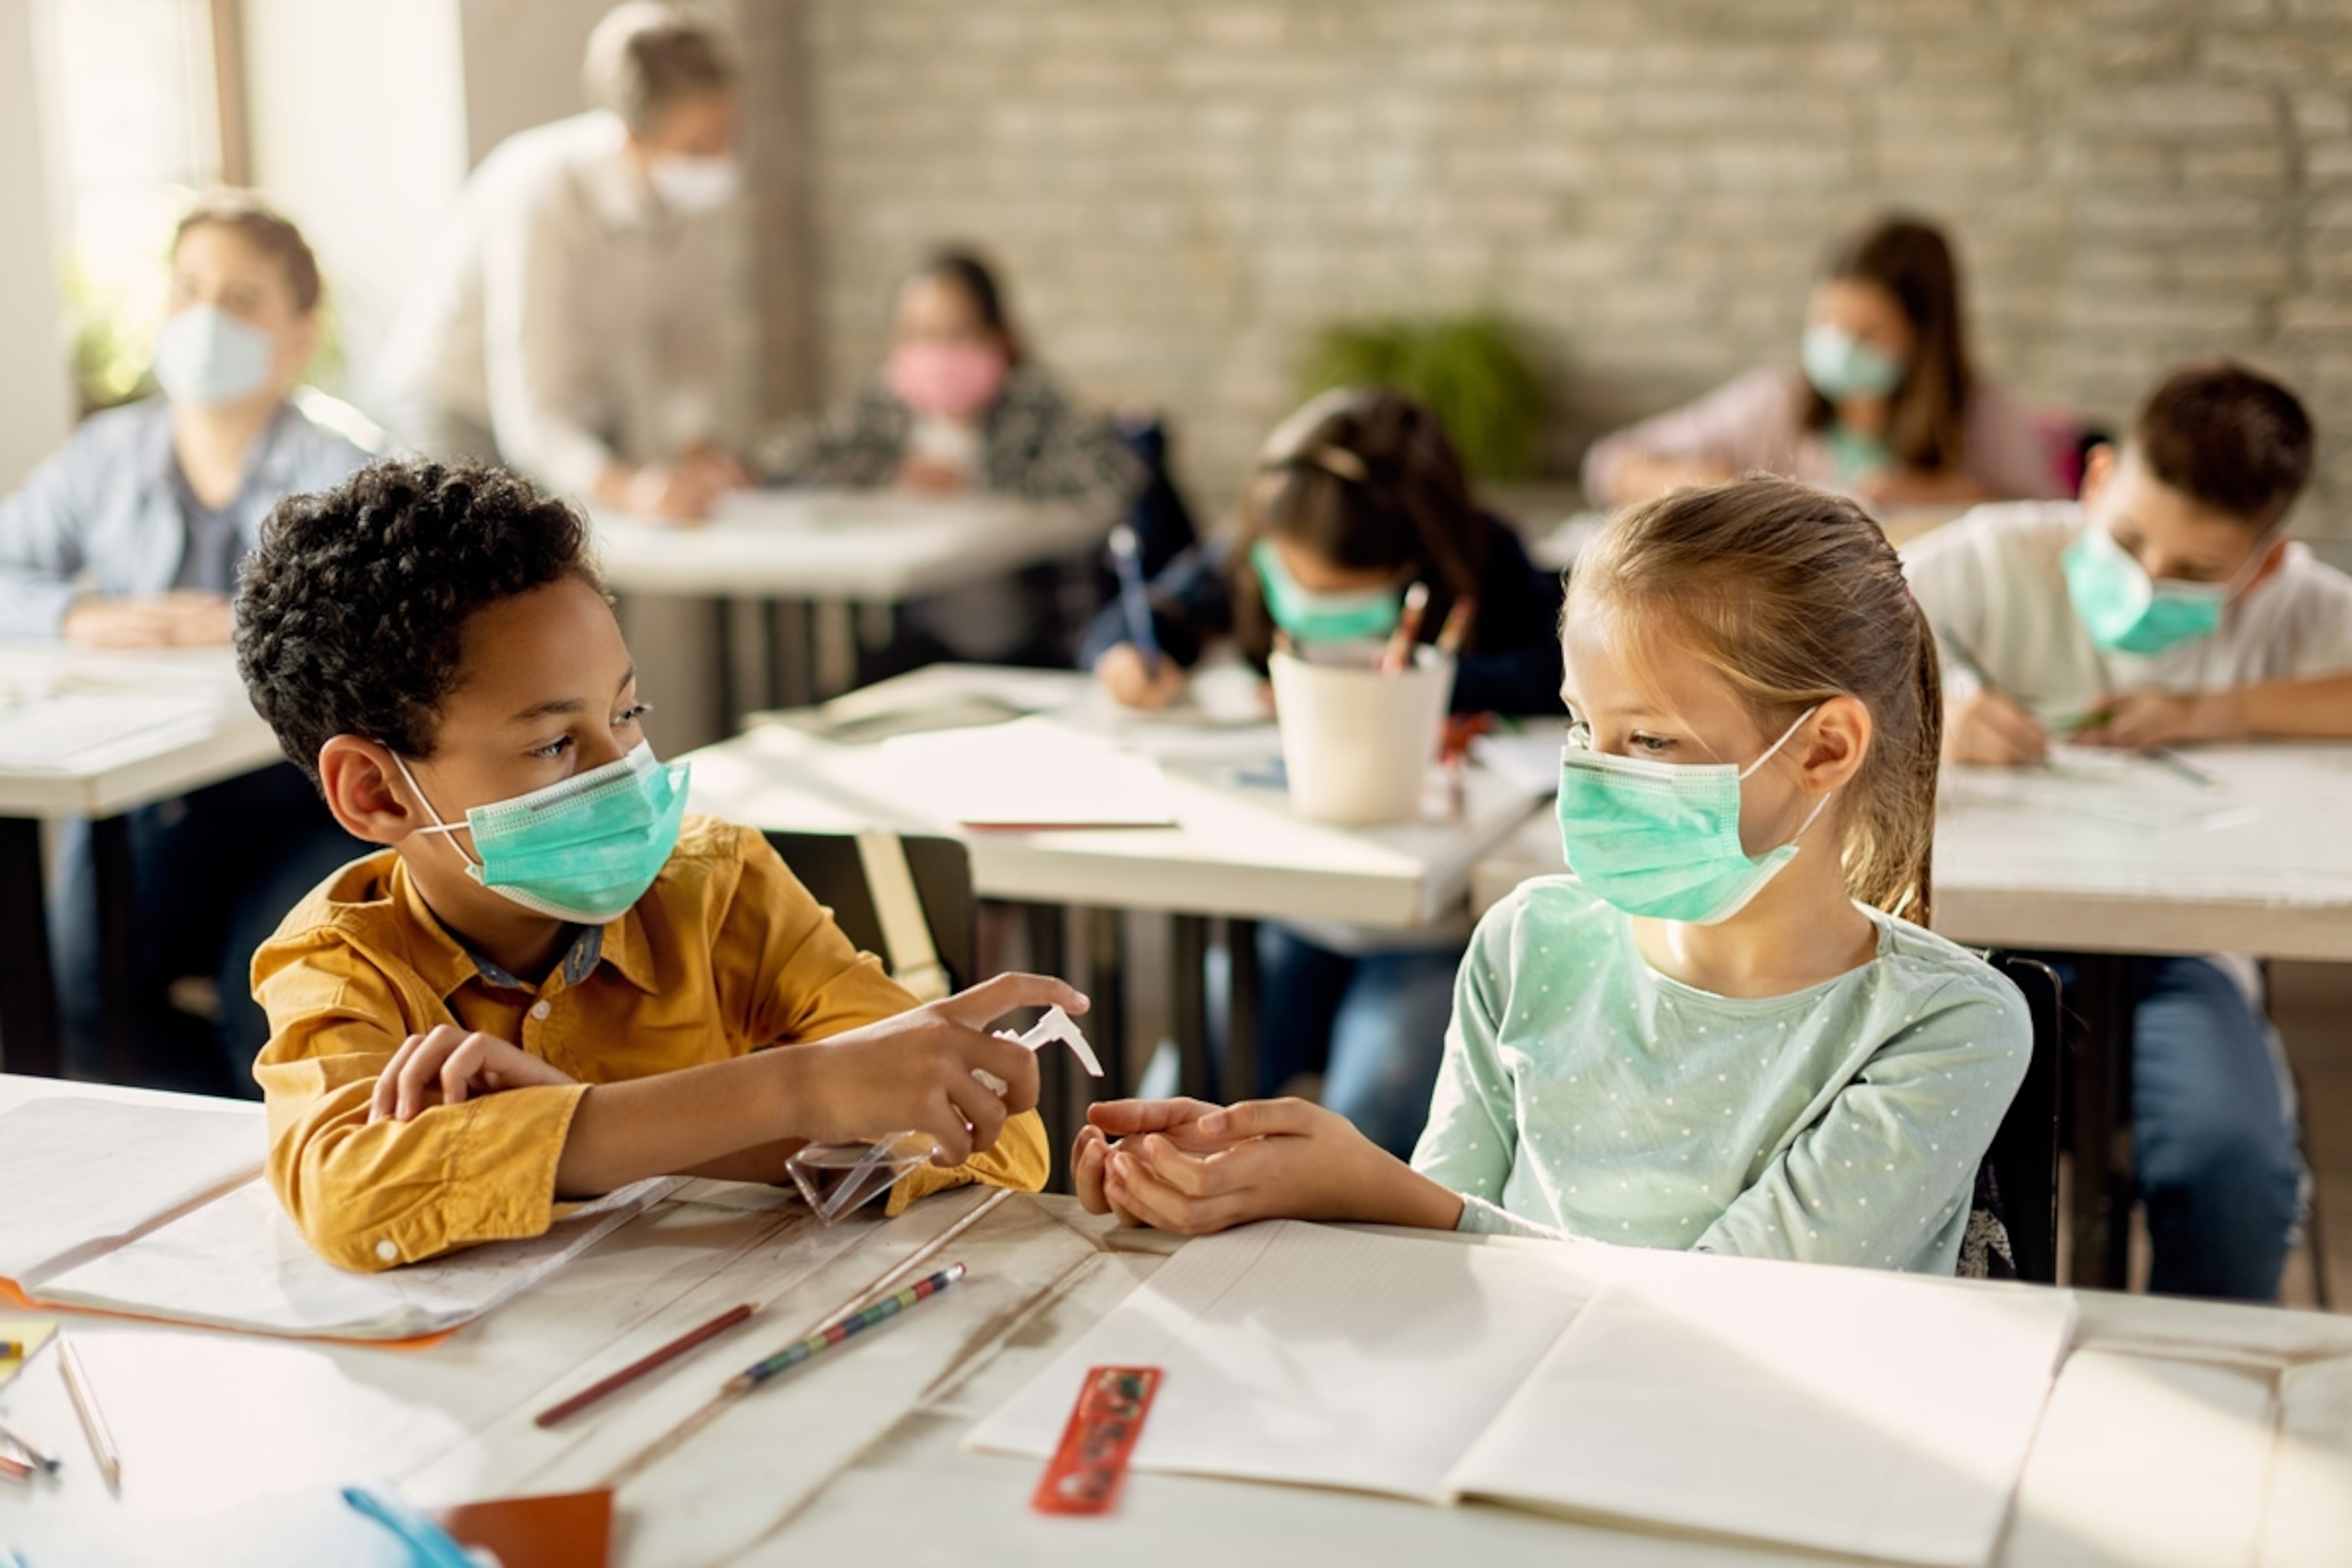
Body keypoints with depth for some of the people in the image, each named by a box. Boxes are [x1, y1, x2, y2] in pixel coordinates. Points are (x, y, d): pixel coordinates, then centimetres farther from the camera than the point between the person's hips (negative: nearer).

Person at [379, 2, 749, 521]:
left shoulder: (699, 183, -16)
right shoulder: (539, 198, -33)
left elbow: (694, 332, -4)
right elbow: (530, 416, -38)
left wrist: (696, 445, -23)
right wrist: (628, 488, -56)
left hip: (591, 409, 5)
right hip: (460, 410, -5)